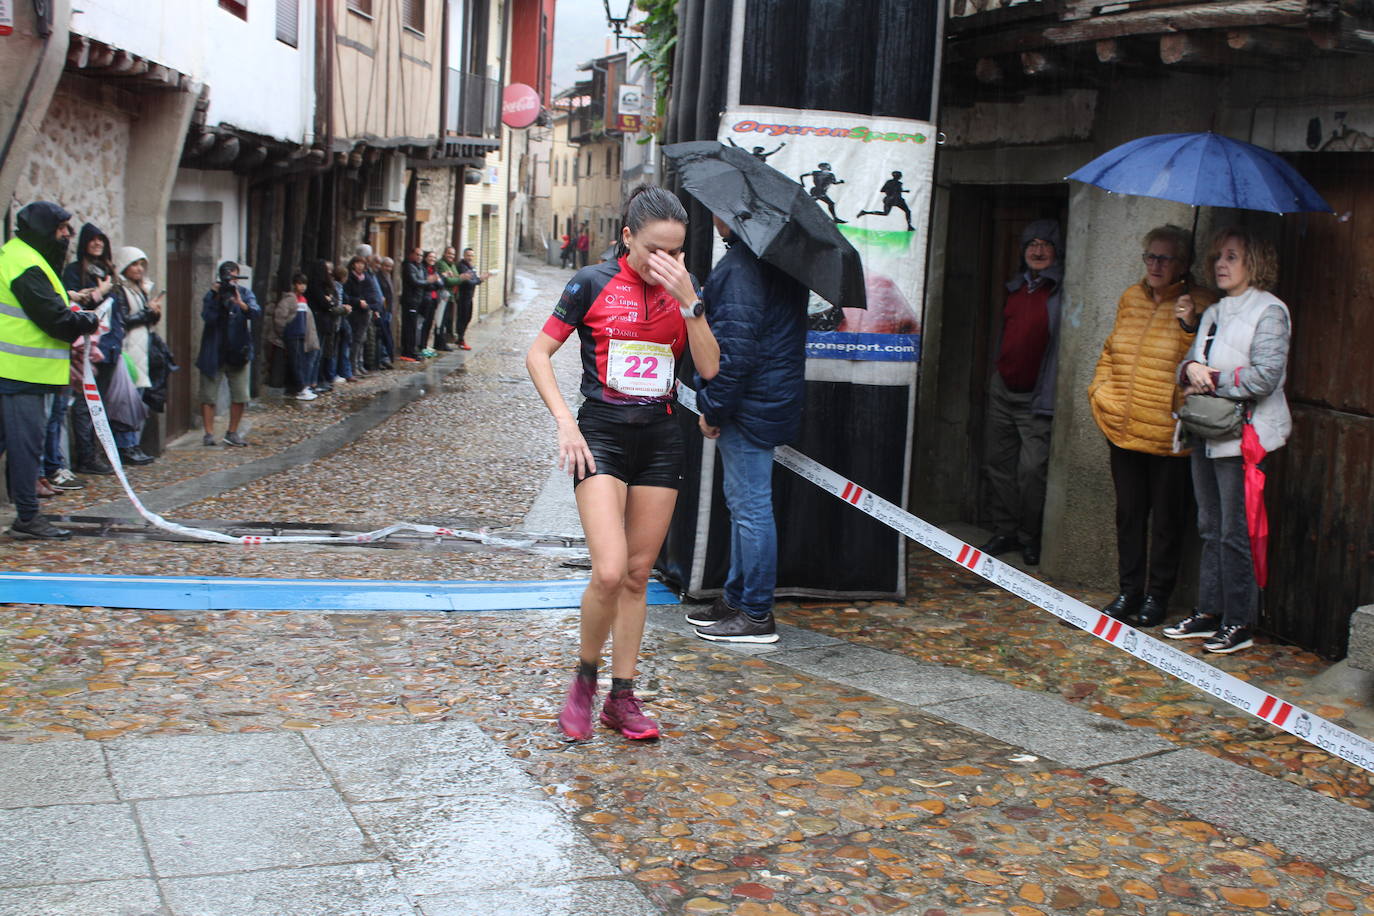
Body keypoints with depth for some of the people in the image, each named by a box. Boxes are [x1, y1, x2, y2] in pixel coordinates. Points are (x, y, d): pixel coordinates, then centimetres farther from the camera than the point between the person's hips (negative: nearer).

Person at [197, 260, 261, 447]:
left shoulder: (245, 293, 3)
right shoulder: (211, 295, 0)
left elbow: (257, 314, -13)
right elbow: (207, 317, -15)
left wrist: (241, 304, -29)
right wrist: (216, 298, -24)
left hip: (238, 353, 1)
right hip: (213, 353, -1)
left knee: (240, 396, 1)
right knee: (208, 395, -1)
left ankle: (232, 433, 13)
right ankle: (208, 433, 6)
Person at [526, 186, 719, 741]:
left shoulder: (682, 287, 7)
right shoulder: (594, 283, -4)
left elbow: (709, 367, -2)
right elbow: (538, 354, -1)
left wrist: (687, 299, -12)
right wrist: (565, 421, -11)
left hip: (660, 437, 4)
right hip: (602, 434, -4)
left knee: (638, 574, 8)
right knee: (609, 571, -17)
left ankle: (622, 697, 18)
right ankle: (584, 678, 8)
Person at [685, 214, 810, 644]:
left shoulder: (740, 267, -19)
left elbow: (735, 347, -24)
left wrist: (713, 406, -15)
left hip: (749, 406, -11)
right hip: (774, 397, 11)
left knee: (750, 506, -4)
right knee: (743, 502, 18)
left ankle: (757, 615, 3)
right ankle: (736, 599, 28)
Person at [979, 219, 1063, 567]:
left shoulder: (1062, 290, -11)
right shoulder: (1017, 286, 11)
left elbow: (1062, 344, -16)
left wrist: (1048, 400, -21)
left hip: (1035, 397, -7)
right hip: (1002, 390, 7)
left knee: (1032, 468, -9)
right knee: (998, 462, 10)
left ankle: (1029, 538, 6)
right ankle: (1004, 531, 21)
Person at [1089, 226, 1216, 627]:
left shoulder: (1199, 305, -6)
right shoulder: (1131, 298, 12)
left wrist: (1190, 326, -26)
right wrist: (1099, 390, 10)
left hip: (1168, 433, -5)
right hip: (1123, 427, 5)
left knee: (1166, 518, 5)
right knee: (1129, 513, 13)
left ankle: (1157, 595, 16)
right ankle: (1129, 590, 23)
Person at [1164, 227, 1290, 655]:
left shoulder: (1269, 311, -7)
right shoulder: (1213, 313, 18)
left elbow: (1264, 376, -17)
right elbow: (1189, 361, 16)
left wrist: (1213, 382, -11)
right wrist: (1192, 368, -8)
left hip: (1243, 438, -8)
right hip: (1207, 434, 8)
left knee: (1236, 533, -5)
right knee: (1211, 529, 13)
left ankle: (1240, 621, 3)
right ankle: (1209, 611, 21)